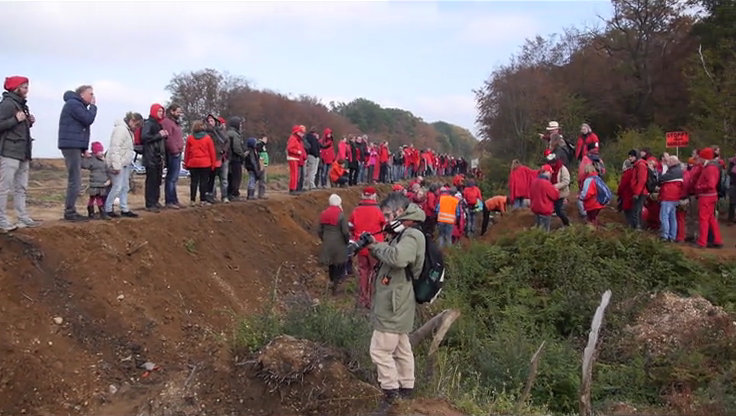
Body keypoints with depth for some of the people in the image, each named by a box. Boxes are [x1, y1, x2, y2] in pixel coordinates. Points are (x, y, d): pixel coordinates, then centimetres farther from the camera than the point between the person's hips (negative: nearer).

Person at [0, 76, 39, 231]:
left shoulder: (21, 104, 18)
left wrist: (29, 122, 7)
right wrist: (16, 119, -22)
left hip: (23, 154, 10)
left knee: (21, 188, 11)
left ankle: (23, 218, 16)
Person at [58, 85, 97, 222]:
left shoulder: (78, 105, 23)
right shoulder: (73, 104, -9)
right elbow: (88, 119, -18)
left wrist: (84, 149, 14)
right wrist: (93, 106, -2)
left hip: (75, 146, 11)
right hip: (71, 146, -11)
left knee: (74, 181, 12)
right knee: (75, 181, -11)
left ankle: (71, 211, 16)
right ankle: (69, 212, -9)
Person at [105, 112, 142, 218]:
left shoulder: (129, 131, 16)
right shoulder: (121, 129, -15)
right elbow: (115, 148, -22)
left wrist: (129, 164, 18)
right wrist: (116, 166, -24)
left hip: (125, 164, 10)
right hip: (118, 164, -10)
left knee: (125, 187, 12)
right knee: (117, 187, -9)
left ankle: (124, 209, 17)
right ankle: (107, 209, 0)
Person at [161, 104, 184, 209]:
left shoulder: (175, 122, 22)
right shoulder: (166, 122, -11)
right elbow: (168, 138, -20)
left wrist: (180, 149, 14)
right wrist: (175, 151, -17)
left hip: (177, 153, 10)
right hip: (173, 154, -10)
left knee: (174, 178, 14)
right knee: (171, 178, -8)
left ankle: (174, 200, 21)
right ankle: (169, 201, -5)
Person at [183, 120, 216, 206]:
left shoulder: (190, 138, 0)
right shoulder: (207, 138, -3)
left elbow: (187, 151, 4)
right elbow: (212, 151, 0)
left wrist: (186, 163, 13)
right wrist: (213, 163, 8)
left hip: (193, 163, 1)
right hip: (205, 164, -1)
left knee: (193, 182, 6)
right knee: (204, 182, 3)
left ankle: (192, 200, 5)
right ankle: (203, 200, 2)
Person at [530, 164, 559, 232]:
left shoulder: (534, 181, 3)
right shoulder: (546, 183, -22)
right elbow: (556, 195, -15)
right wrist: (556, 190, 5)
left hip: (535, 208, 8)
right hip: (545, 210, -8)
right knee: (544, 231, 1)